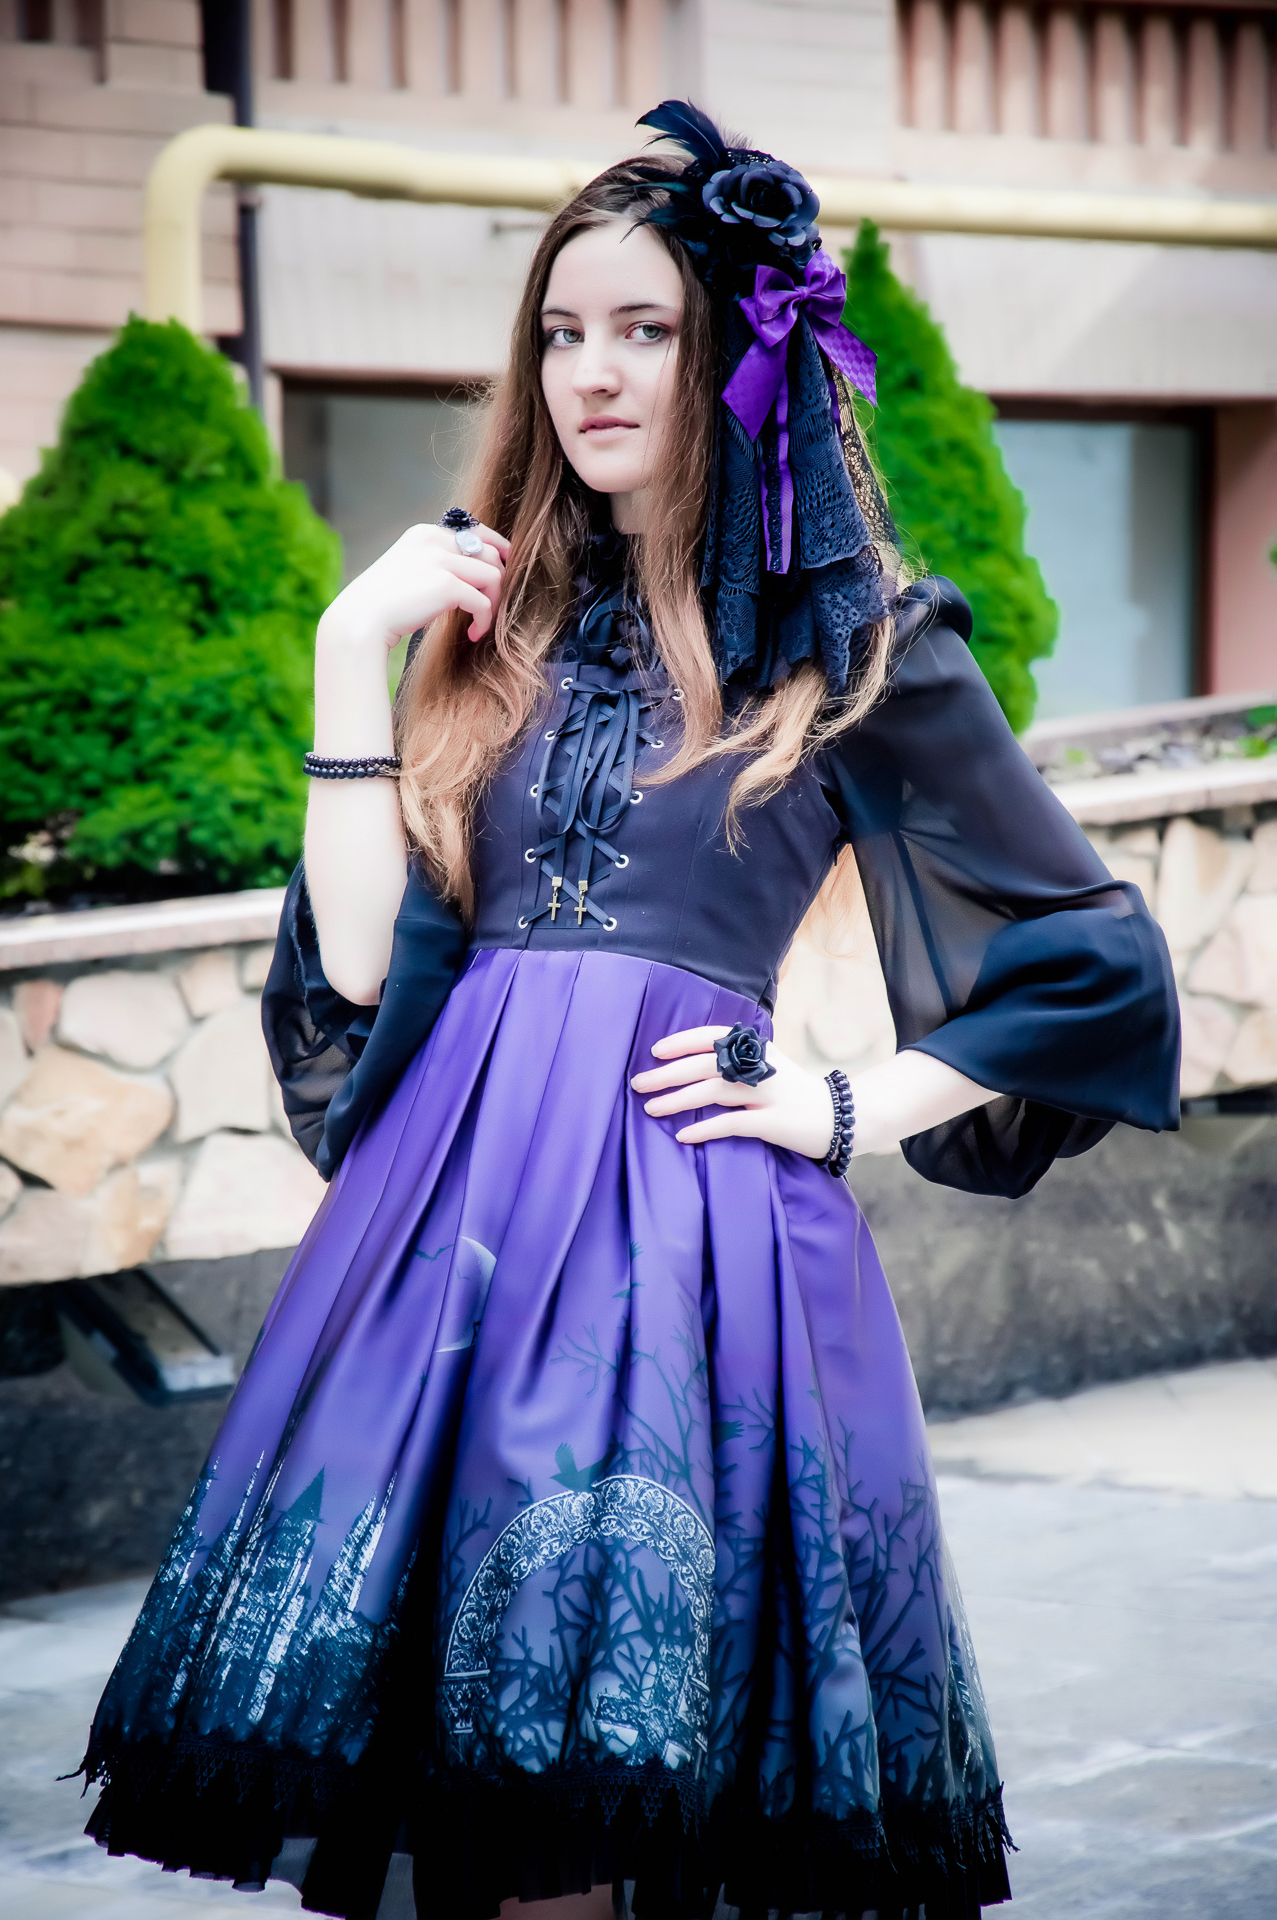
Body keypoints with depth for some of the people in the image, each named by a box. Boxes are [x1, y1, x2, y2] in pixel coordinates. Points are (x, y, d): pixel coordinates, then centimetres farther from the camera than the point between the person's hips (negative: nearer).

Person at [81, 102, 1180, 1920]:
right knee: (456, 1739, 2)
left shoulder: (854, 645, 4)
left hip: (693, 1208, -4)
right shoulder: (503, 626, 16)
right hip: (453, 1196, 4)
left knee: (627, 1753, -8)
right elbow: (362, 965, 6)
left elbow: (1100, 967, 6)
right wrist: (353, 656, 3)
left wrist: (853, 1107, -1)